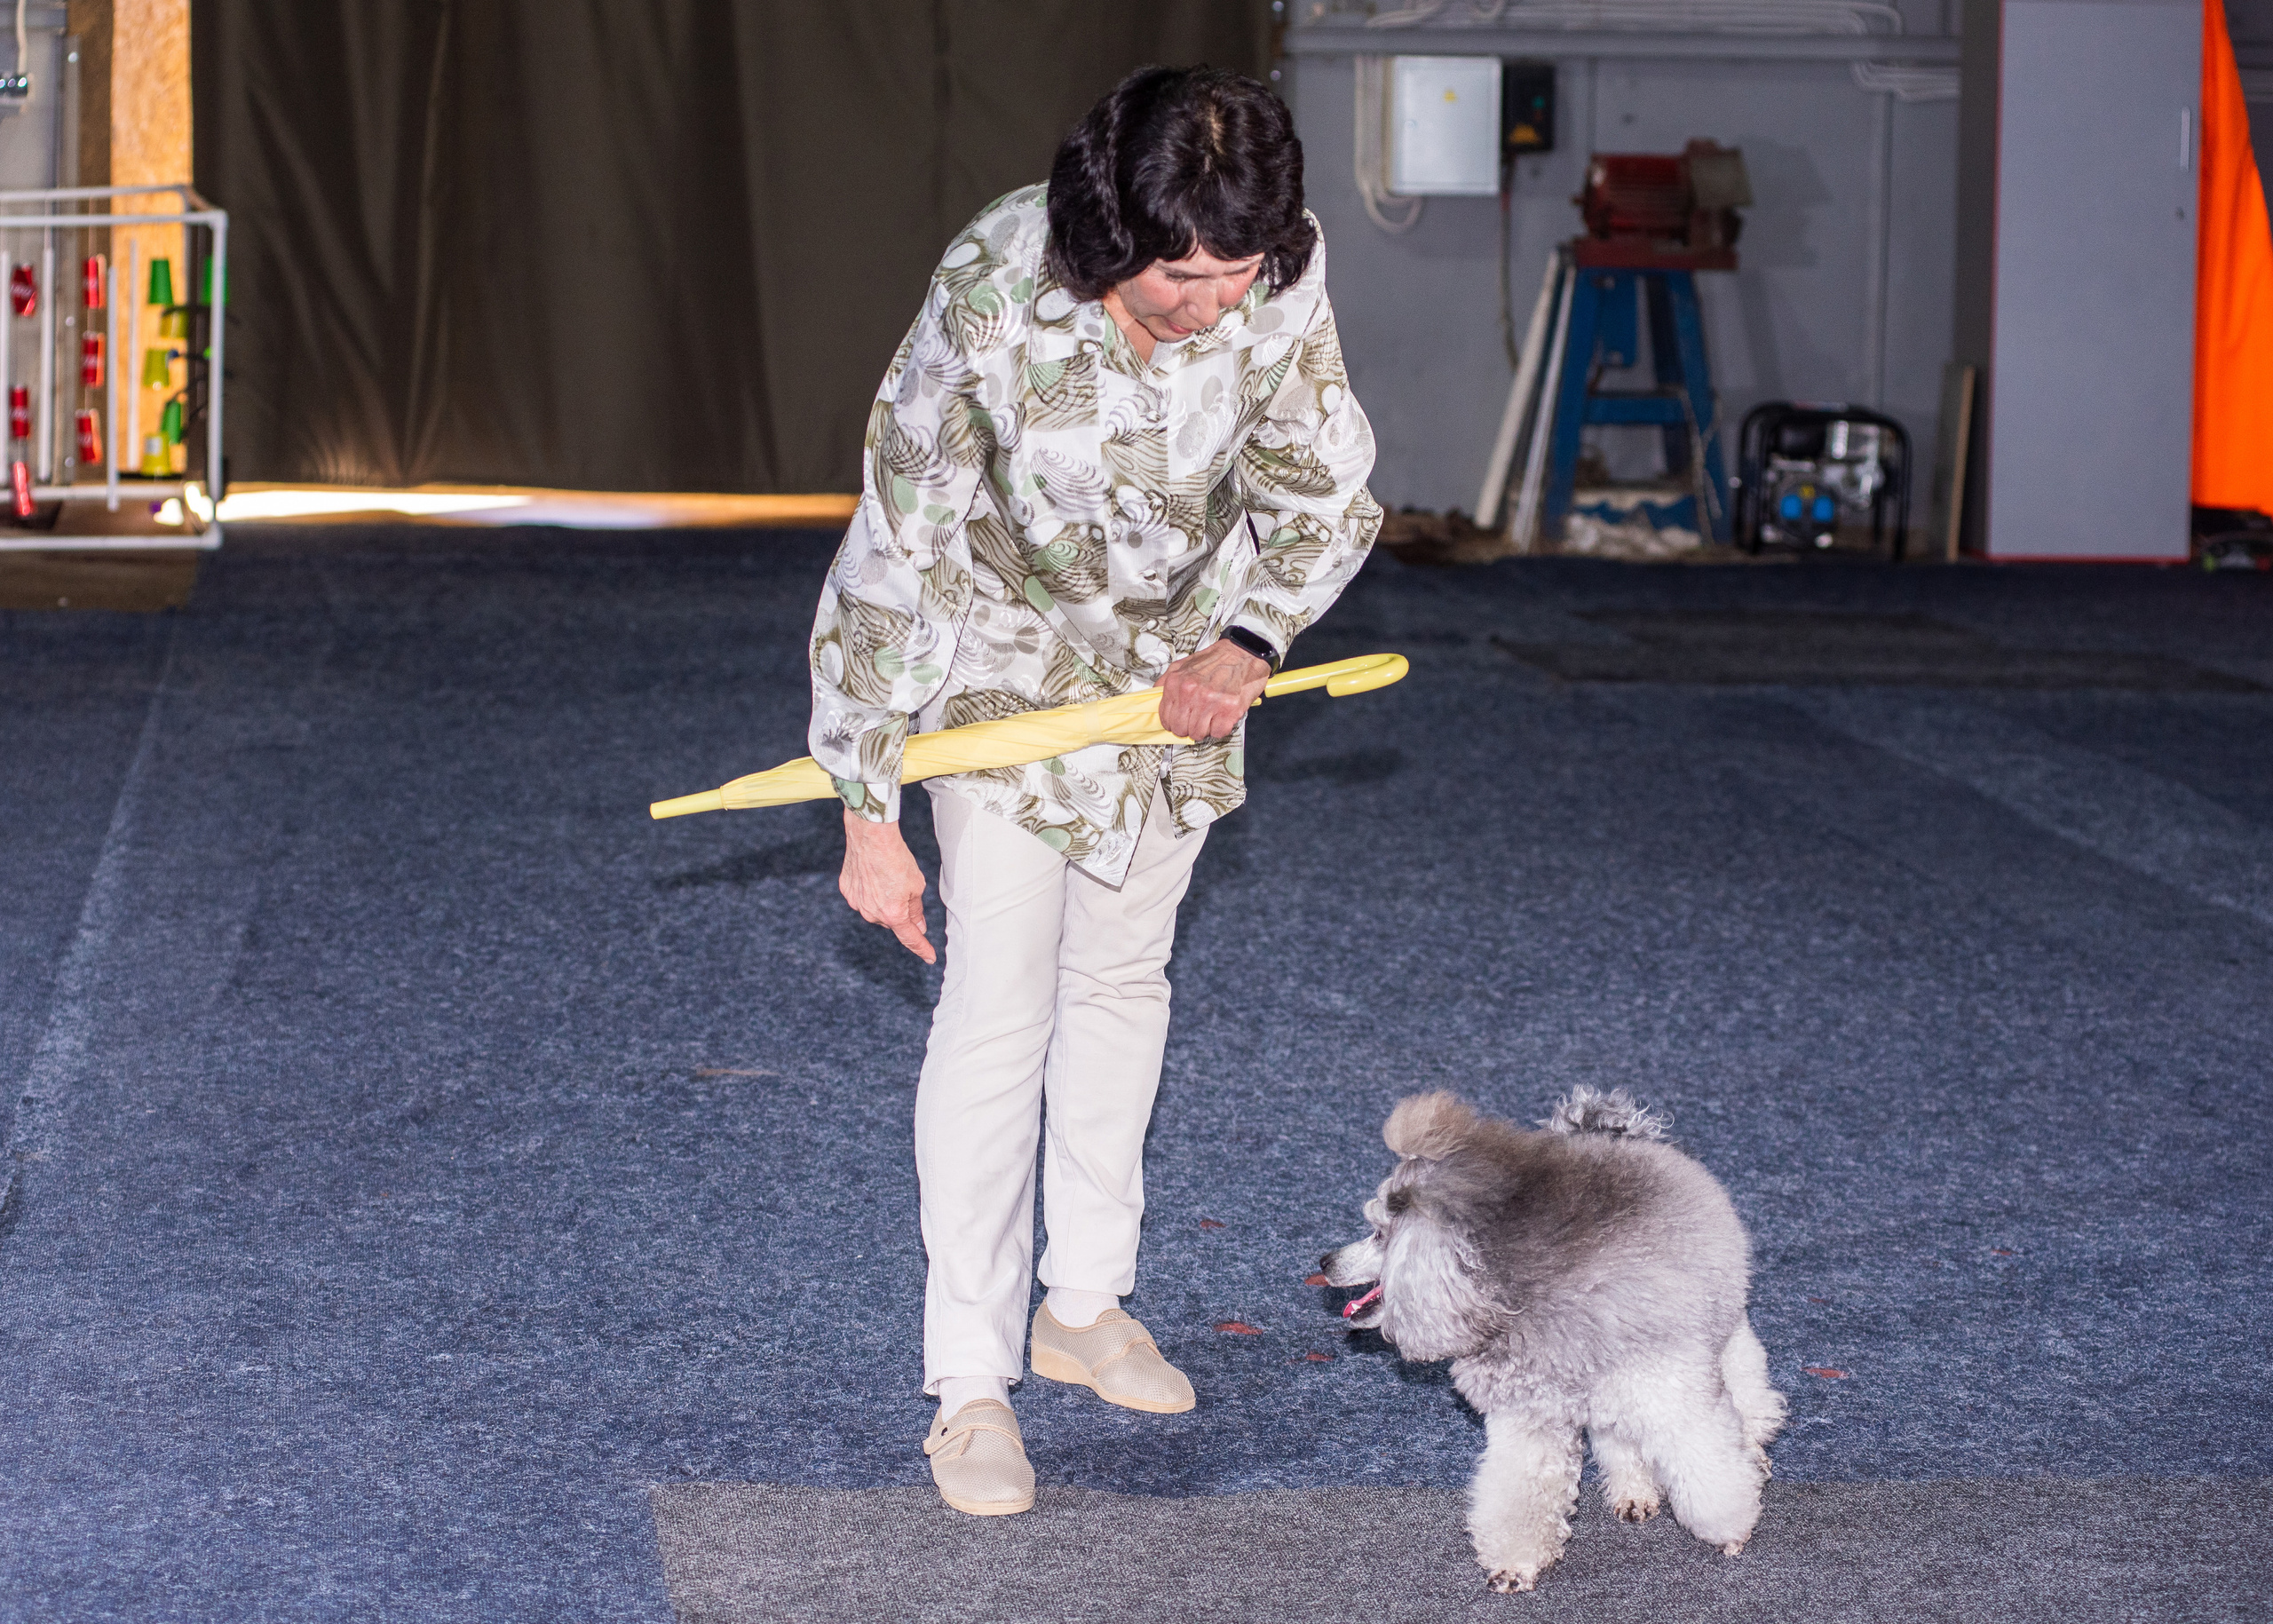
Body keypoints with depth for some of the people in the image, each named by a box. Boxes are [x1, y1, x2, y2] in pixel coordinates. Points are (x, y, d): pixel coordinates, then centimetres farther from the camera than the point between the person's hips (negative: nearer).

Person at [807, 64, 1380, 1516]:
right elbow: (894, 562, -26)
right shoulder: (990, 303, -34)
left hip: (1181, 657, 4)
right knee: (999, 1000, -11)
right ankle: (971, 1385, -6)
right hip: (1007, 647, -4)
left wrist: (1243, 646, -22)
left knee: (1123, 975, 14)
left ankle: (1086, 1304, 30)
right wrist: (871, 815, -23)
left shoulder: (1283, 278, -23)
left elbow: (1329, 495, -6)